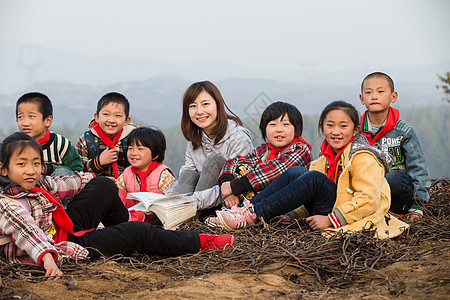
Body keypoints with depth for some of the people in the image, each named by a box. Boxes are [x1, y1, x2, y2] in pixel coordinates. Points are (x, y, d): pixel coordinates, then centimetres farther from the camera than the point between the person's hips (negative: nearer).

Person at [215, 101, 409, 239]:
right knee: (295, 172, -6)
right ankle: (247, 210, -17)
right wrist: (293, 213, 7)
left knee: (314, 178, -26)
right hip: (329, 211, 8)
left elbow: (369, 201, -22)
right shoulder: (329, 155, 13)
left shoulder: (363, 159, -12)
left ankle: (255, 214, -26)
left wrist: (331, 220, -23)